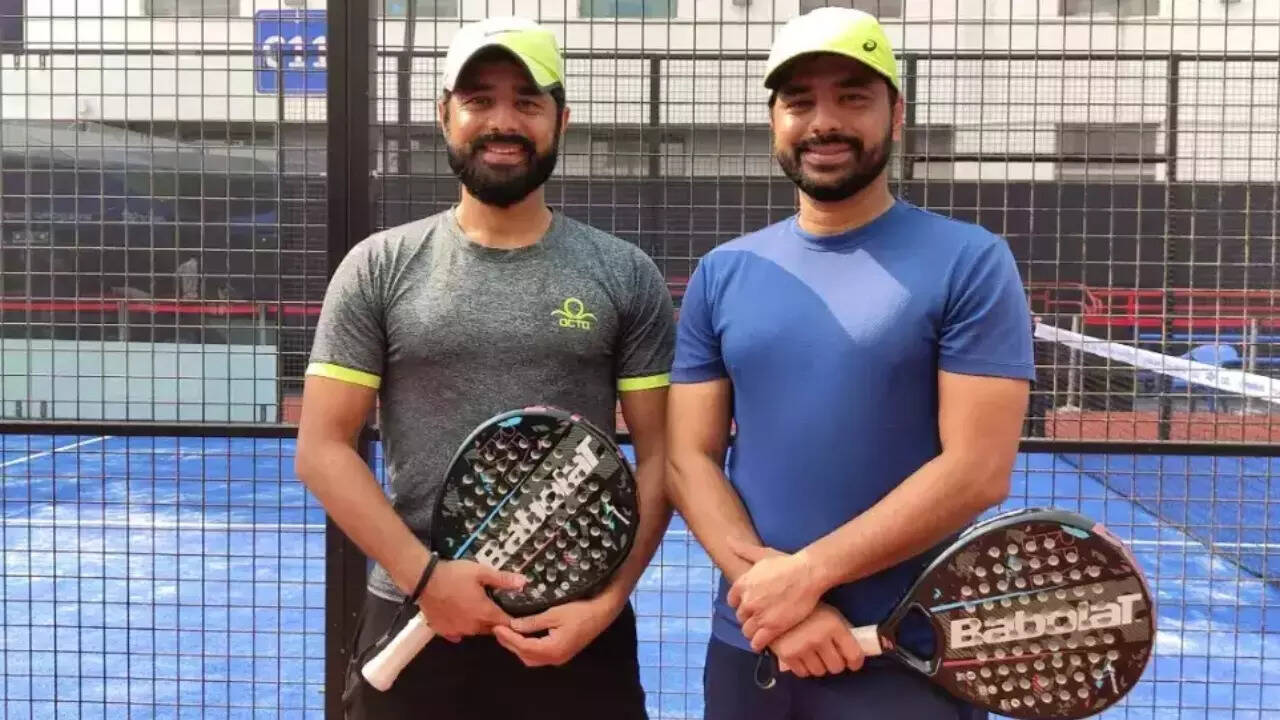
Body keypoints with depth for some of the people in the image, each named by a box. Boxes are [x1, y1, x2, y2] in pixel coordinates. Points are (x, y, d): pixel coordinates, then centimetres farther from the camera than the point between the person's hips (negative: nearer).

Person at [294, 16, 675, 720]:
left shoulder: (626, 274, 1)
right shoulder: (378, 267, 1)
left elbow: (659, 457, 1)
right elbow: (322, 448, -1)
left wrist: (606, 602, -10)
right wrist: (423, 575, -11)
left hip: (577, 630, 0)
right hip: (416, 622, 0)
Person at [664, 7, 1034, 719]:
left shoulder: (971, 262, -7)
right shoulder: (721, 274, 5)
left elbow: (977, 471, -14)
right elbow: (689, 458, 1)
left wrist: (805, 573, -16)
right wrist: (771, 590, -13)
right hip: (744, 651, 4)